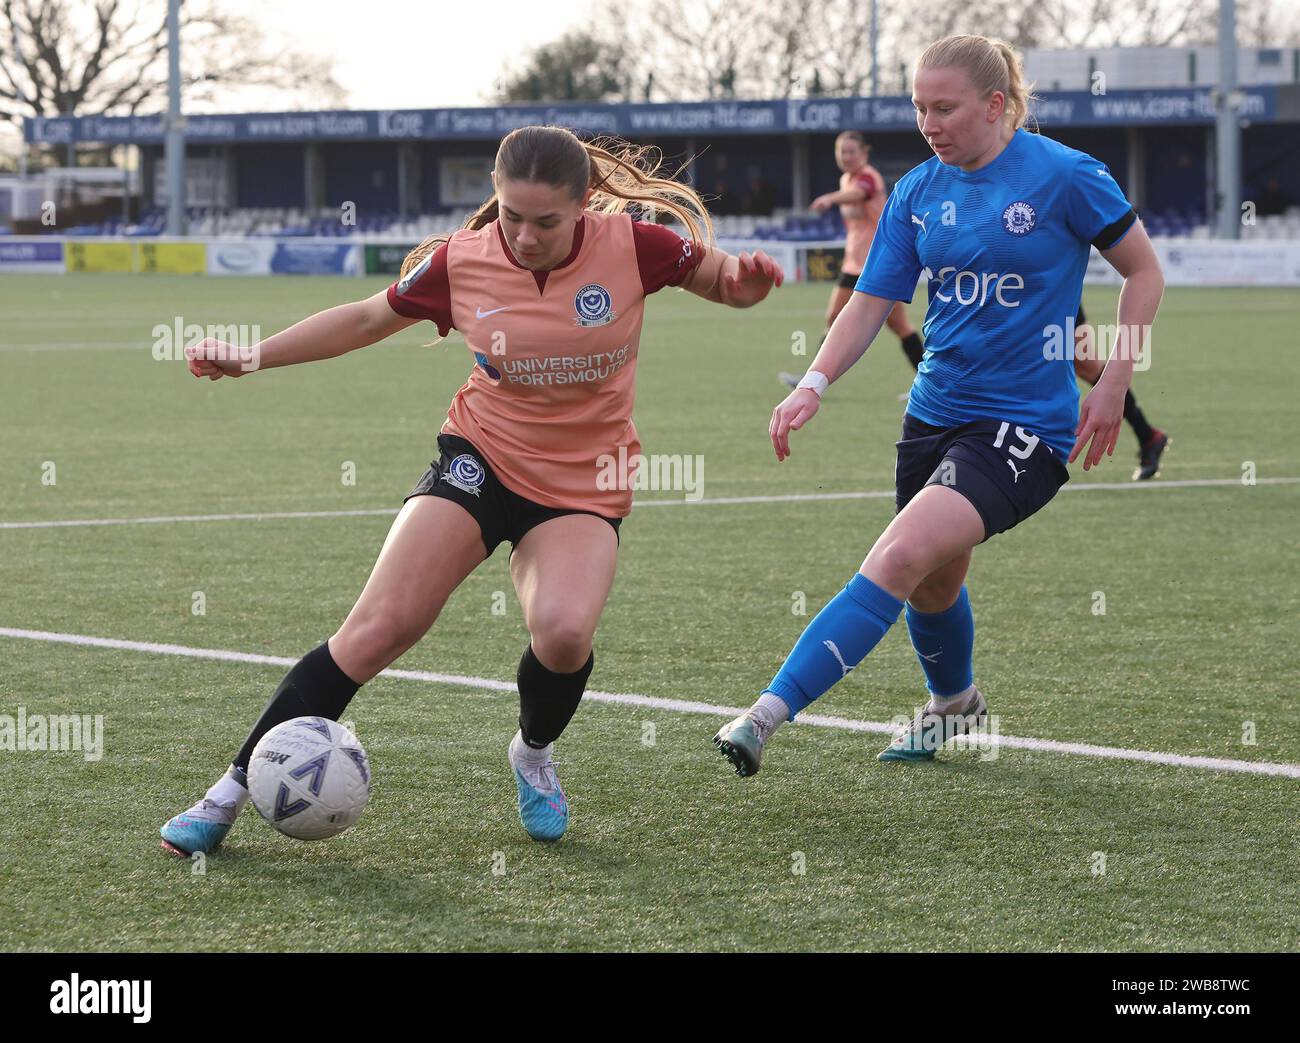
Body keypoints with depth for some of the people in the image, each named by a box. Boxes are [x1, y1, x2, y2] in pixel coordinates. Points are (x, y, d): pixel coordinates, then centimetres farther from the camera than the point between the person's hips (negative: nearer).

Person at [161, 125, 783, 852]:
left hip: (584, 488, -1)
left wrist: (744, 280, -22)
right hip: (482, 458, 1)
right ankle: (237, 787, -5)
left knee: (564, 631, -29)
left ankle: (534, 754, 7)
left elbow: (723, 280, 2)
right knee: (381, 627, -14)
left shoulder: (632, 247, -13)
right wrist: (250, 357, 5)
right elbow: (367, 320, 9)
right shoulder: (461, 263, -8)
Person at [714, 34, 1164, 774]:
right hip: (935, 412, 6)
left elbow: (1145, 272, 0)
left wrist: (1113, 385, -5)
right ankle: (954, 704, 51)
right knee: (932, 586, 19)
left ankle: (769, 715, -29)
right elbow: (871, 305, 4)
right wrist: (813, 385, -12)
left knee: (900, 558, -24)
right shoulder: (918, 192, 4)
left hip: (1023, 426, -6)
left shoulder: (1065, 176, -11)